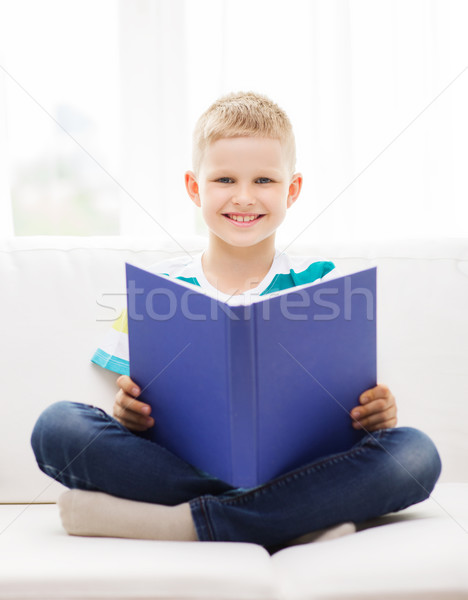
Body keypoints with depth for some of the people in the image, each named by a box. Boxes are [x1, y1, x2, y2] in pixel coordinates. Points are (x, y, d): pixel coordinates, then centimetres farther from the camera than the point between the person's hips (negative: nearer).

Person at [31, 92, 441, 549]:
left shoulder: (320, 284, 8)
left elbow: (351, 397, 6)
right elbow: (137, 404, 8)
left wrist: (375, 412, -17)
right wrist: (127, 412, -16)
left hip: (294, 471, 0)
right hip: (175, 465, 1)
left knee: (414, 452, -26)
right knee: (56, 424, -24)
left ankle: (183, 522, -29)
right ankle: (291, 519, -28)